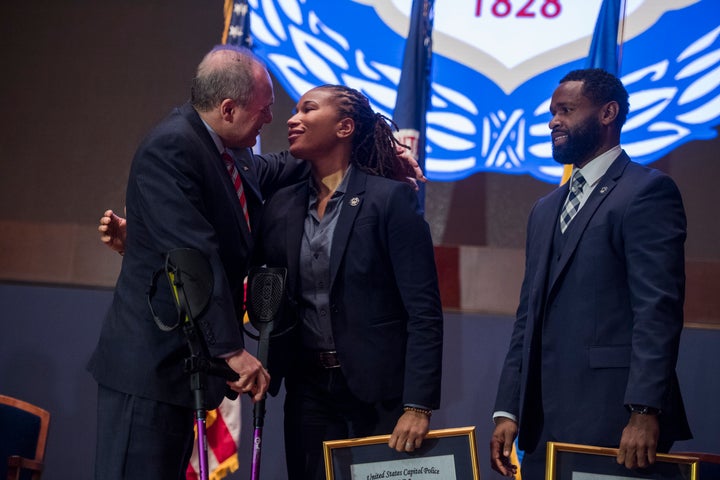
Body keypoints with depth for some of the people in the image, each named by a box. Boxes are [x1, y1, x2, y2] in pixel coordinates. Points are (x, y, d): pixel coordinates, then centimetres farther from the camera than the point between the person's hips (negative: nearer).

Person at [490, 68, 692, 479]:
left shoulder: (647, 191, -4)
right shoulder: (545, 210, 20)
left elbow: (658, 310, -13)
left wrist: (644, 412, -21)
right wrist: (508, 411, 10)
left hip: (612, 421, -7)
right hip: (544, 423, 7)